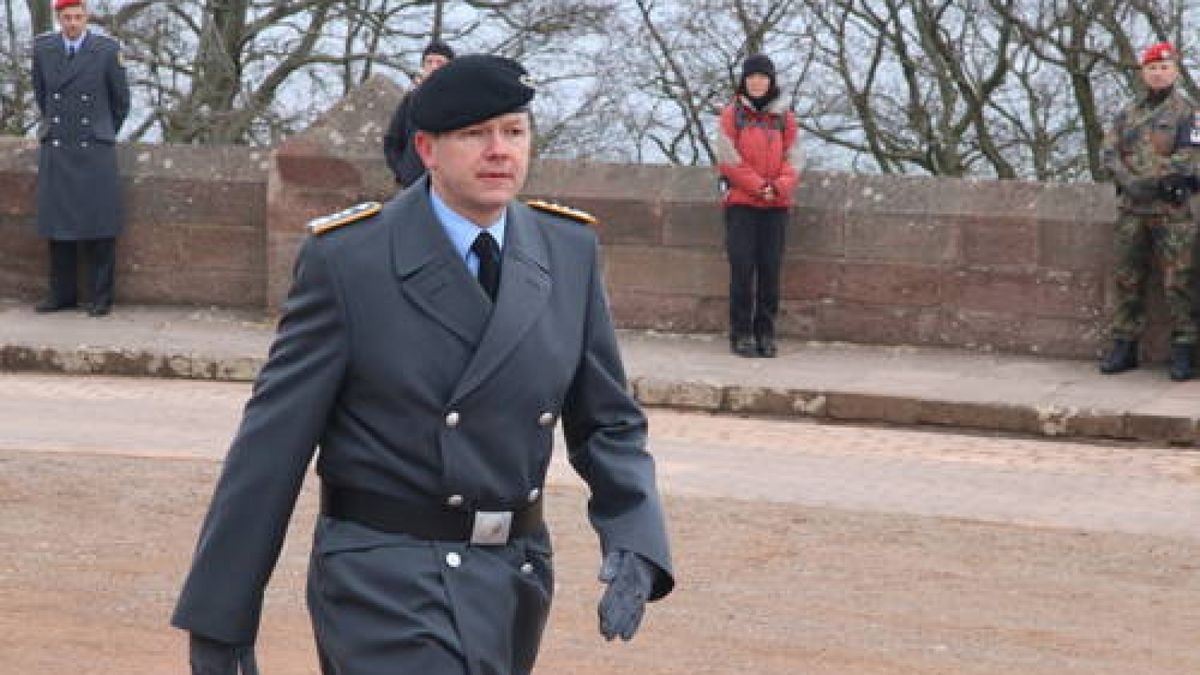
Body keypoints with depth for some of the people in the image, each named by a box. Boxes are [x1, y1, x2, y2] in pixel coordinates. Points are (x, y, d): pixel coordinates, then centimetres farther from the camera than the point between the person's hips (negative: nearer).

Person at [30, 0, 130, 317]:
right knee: (58, 226, 5)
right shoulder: (43, 47, 1)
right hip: (56, 152, 3)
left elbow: (120, 100, 6)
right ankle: (63, 294, 14)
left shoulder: (108, 49, -7)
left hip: (95, 154, -3)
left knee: (99, 229, -3)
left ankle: (101, 297, 5)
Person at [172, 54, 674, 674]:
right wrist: (218, 617, -8)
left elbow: (607, 422, 9)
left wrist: (634, 544, -10)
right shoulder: (346, 259, -10)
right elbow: (273, 441, -9)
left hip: (515, 578, 5)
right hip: (382, 584, -5)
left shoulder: (569, 252, 3)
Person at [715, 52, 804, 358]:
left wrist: (778, 186, -14)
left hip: (776, 204, 2)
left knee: (770, 268, 1)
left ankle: (766, 332, 8)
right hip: (741, 203, -2)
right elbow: (729, 158, -5)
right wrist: (759, 186, -12)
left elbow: (794, 158, 4)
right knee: (742, 267, -5)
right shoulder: (733, 114, 2)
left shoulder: (784, 117, 9)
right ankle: (741, 333, -1)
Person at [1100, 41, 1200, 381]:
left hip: (1171, 209, -5)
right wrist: (1130, 183, -11)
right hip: (1131, 208, 5)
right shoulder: (1127, 113, 15)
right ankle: (1124, 347, 12)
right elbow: (1110, 153, 6)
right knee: (1126, 280, 6)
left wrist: (1150, 181, -16)